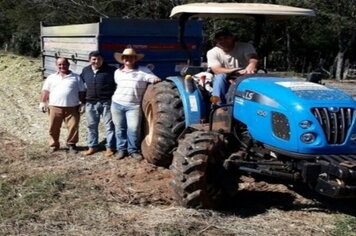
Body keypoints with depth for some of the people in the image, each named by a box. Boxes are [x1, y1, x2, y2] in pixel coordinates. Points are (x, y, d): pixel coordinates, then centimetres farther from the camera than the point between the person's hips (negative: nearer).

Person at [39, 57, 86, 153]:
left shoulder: (76, 77, 8)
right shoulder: (51, 78, 11)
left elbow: (81, 92, 8)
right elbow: (45, 91, 9)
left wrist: (82, 103, 1)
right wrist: (42, 102, 0)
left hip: (72, 108, -1)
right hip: (55, 107, 1)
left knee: (73, 127, -1)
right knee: (54, 128, 6)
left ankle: (71, 144, 16)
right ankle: (54, 145, 21)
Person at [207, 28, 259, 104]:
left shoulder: (245, 47, -1)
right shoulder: (212, 52, -2)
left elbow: (254, 60, -21)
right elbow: (216, 70, -19)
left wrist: (250, 67, -49)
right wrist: (238, 72, -36)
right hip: (225, 83, 0)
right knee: (220, 77, -32)